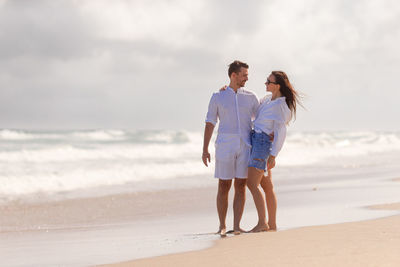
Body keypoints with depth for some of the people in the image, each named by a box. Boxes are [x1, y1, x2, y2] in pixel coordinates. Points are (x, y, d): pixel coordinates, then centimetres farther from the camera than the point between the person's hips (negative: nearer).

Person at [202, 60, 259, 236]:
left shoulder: (250, 97, 9)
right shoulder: (218, 97, 3)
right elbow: (209, 124, 3)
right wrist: (205, 150, -3)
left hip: (245, 146, 2)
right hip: (225, 145, -2)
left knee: (240, 186, -2)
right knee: (223, 187, -1)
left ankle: (236, 226, 1)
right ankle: (222, 226, 9)